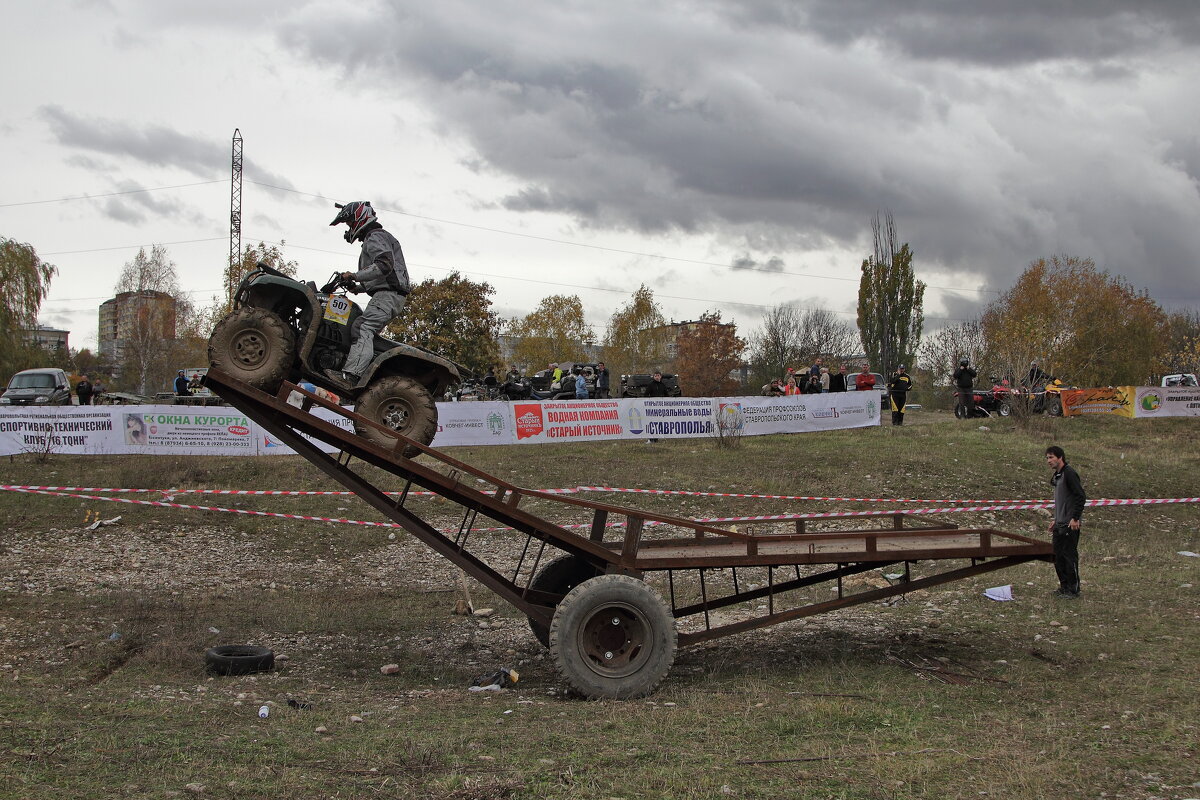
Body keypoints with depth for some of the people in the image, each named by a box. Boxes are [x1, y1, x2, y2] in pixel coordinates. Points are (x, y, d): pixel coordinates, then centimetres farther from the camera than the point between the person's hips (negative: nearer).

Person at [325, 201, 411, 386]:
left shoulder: (375, 237, -2)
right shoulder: (373, 239, 32)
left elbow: (385, 265, -21)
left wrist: (355, 276, -17)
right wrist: (357, 287, 23)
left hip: (388, 294, -11)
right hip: (388, 295, 11)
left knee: (364, 330, -26)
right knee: (359, 328, 6)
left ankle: (350, 375, -43)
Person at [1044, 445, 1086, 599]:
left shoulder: (1069, 473, -13)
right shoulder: (1057, 475, 17)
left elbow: (1081, 497, -19)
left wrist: (1075, 518, -21)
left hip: (1070, 524, -10)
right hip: (1060, 524, 10)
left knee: (1070, 555, -5)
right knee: (1058, 556, 12)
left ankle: (1073, 590, 1)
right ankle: (1064, 587, 20)